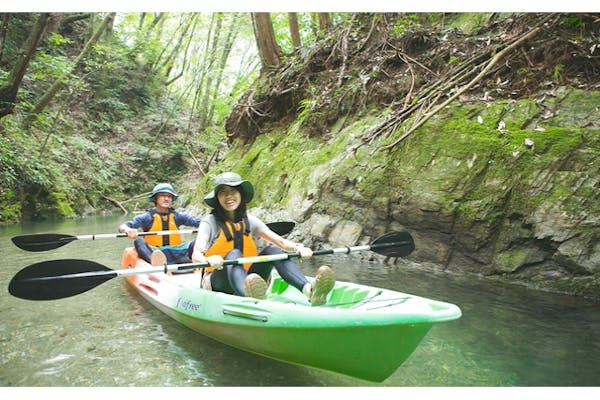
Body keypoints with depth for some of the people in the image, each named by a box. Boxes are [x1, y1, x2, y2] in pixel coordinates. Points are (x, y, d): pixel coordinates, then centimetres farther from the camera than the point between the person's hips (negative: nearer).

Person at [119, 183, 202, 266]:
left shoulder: (177, 216, 11)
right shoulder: (148, 217, 4)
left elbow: (198, 222, 2)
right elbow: (122, 227, -7)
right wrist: (128, 230, -32)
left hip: (175, 254, 2)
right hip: (152, 252, -2)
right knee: (139, 241, -27)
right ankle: (156, 261, -60)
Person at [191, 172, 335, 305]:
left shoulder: (249, 221, 7)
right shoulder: (210, 222, -4)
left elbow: (281, 242, -2)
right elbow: (196, 255, -19)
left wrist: (298, 247, -23)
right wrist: (208, 260, -43)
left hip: (247, 277, 4)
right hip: (218, 284, -3)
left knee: (272, 250, -20)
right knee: (233, 254, -32)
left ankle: (310, 291, -45)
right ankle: (250, 298, -66)